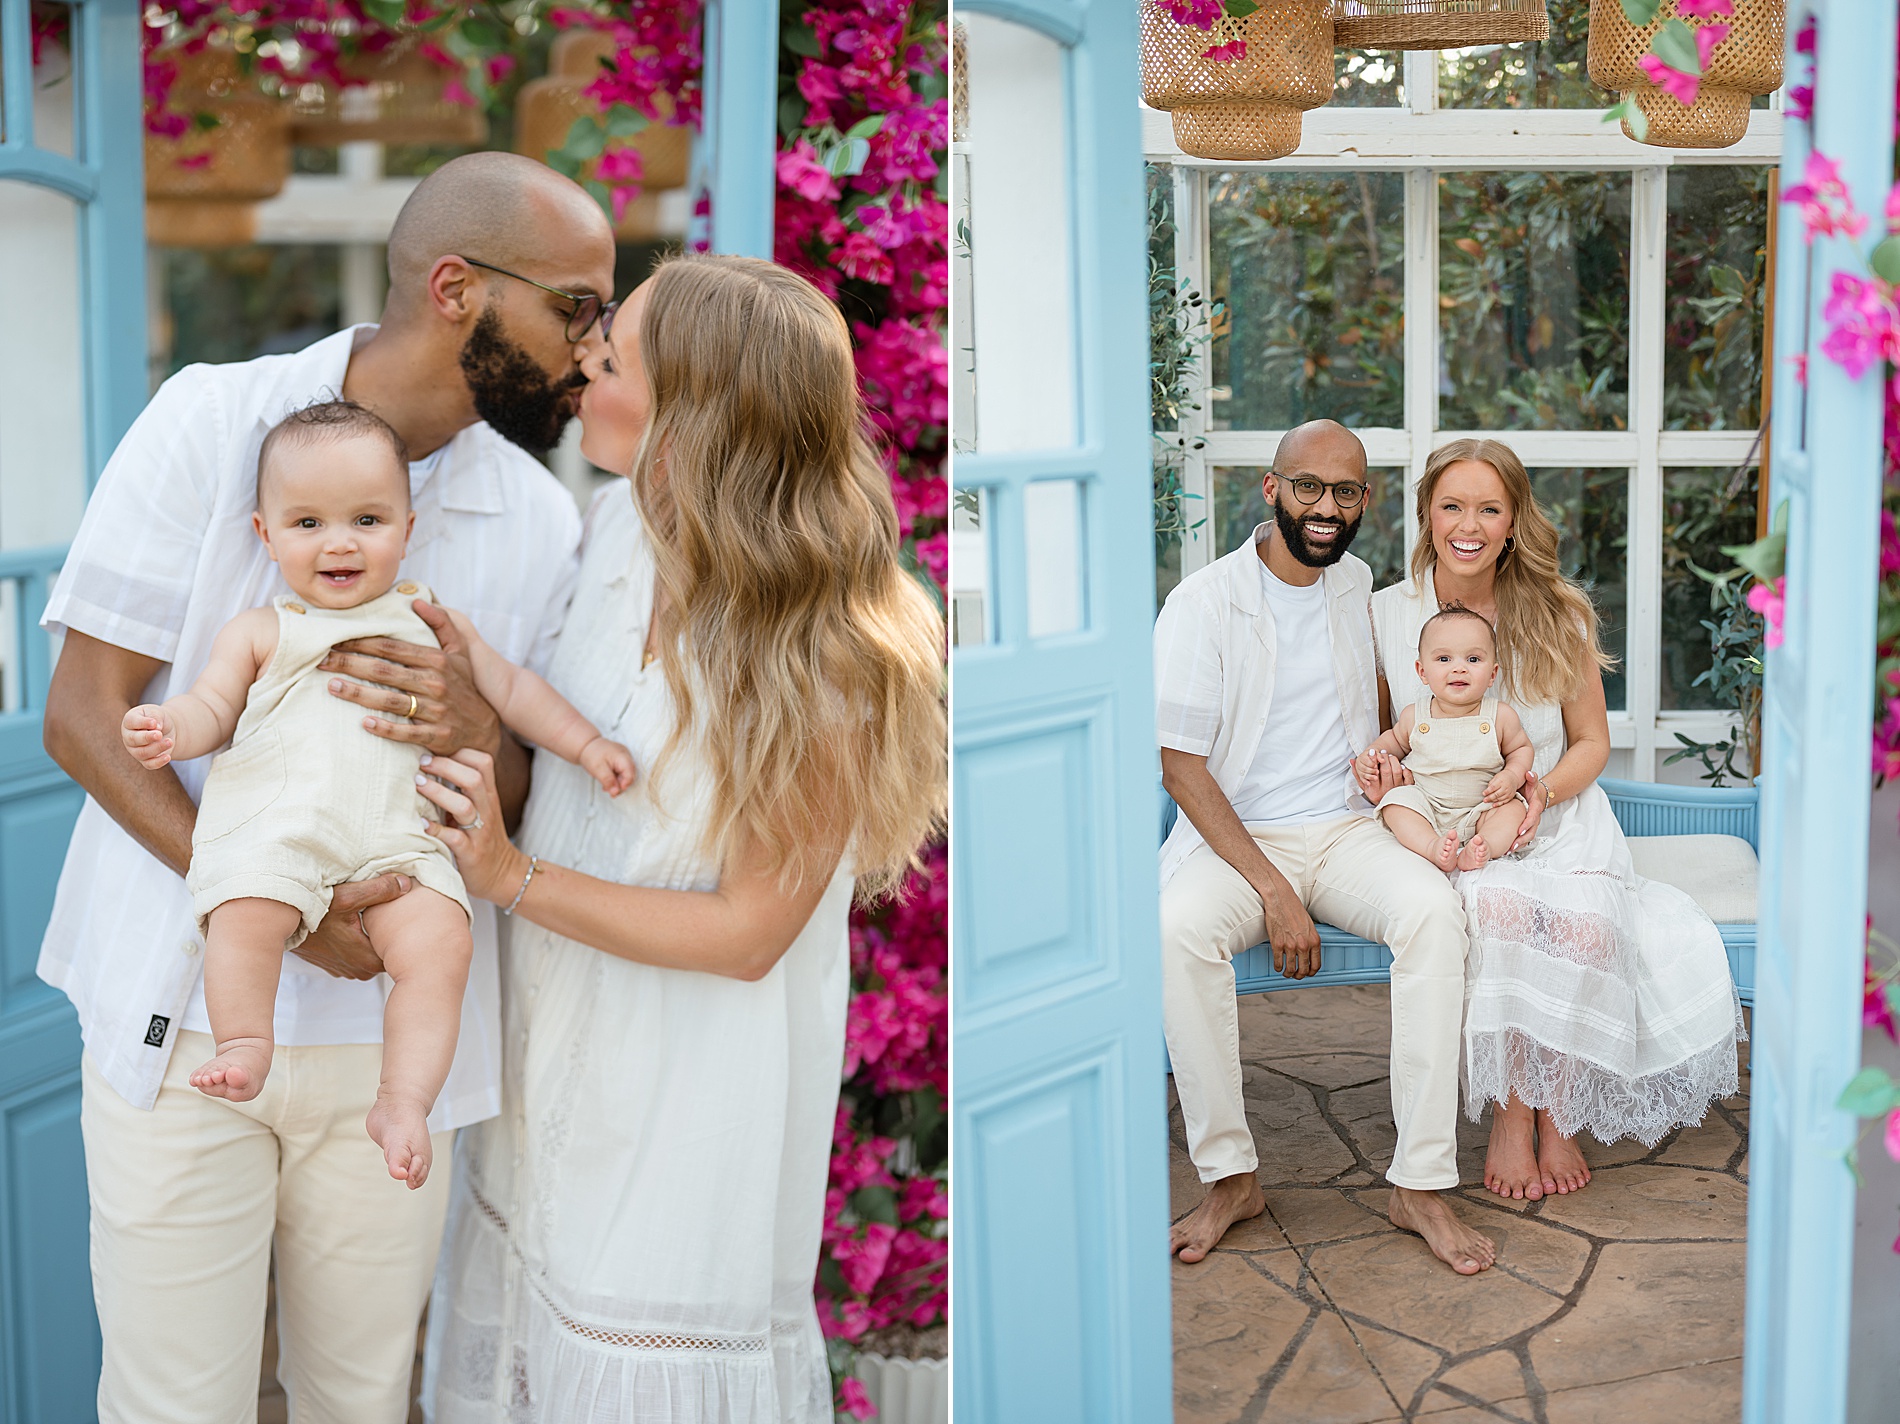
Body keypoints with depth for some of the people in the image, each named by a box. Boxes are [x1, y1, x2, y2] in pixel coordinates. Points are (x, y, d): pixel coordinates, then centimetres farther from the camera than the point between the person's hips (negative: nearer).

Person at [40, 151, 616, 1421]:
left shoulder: (541, 524, 3)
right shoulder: (211, 424, -6)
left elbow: (529, 811, 6)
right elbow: (83, 713, -8)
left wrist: (476, 737, -20)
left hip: (391, 1039, 3)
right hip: (179, 1015, -2)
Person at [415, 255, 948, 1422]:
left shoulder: (829, 661, -28)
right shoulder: (623, 523, -9)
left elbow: (748, 933, -22)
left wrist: (512, 878, -24)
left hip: (690, 1075, -6)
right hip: (563, 1021, 6)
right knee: (525, 1281, 25)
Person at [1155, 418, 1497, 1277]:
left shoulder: (1362, 589, 11)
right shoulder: (1202, 605, -5)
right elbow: (1180, 764, -10)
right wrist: (1273, 891, -19)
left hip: (1348, 828, 3)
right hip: (1234, 838, -3)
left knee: (1433, 910, -29)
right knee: (1178, 928, -35)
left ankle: (1420, 1183, -25)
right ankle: (1229, 1177, -21)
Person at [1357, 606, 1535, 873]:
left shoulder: (1501, 717, -7)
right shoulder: (1414, 716, -4)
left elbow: (1521, 748, 8)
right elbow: (1396, 739, 17)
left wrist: (1512, 776, -12)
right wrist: (1372, 754, -1)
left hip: (1479, 809, 0)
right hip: (1425, 806, 0)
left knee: (1513, 807, -21)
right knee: (1397, 802, -24)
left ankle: (1483, 848, -42)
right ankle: (1432, 847, -42)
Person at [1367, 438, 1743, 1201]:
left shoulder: (1559, 614, 1)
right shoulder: (1384, 614, 0)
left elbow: (1592, 743, 8)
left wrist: (1543, 792, -13)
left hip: (1557, 818, 1)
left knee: (1584, 923, -31)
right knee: (1499, 908, -35)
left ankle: (1558, 1115, -10)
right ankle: (1509, 1116, -19)